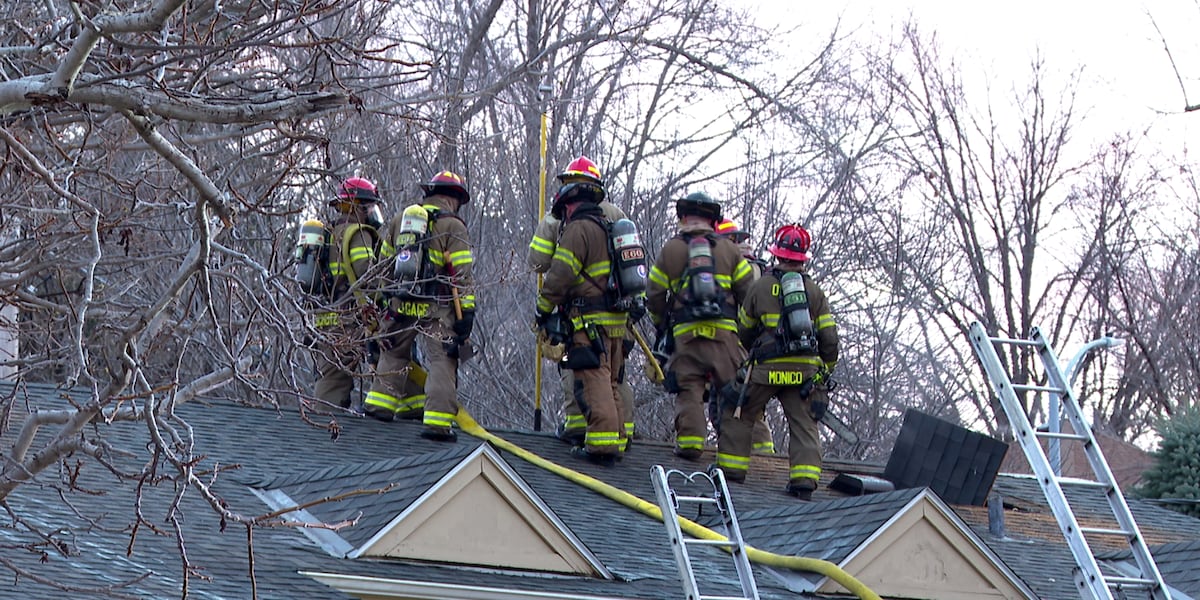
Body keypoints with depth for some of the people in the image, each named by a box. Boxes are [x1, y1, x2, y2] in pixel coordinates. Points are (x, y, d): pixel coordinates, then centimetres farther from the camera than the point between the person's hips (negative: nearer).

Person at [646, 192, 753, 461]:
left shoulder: (670, 250, 8)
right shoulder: (729, 249, 9)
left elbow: (654, 295, 9)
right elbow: (748, 292, 7)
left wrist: (661, 325, 27)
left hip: (685, 333, 0)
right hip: (724, 331, 0)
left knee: (689, 389, 1)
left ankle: (689, 441, -11)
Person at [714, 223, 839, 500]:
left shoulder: (761, 287, 4)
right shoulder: (814, 291, 8)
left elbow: (744, 330, 16)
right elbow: (829, 337, 8)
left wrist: (751, 352, 35)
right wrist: (827, 370, 21)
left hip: (768, 367, -2)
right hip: (807, 369, 2)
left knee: (739, 414, 14)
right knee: (804, 425, 4)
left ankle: (731, 466, 15)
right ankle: (804, 479, -7)